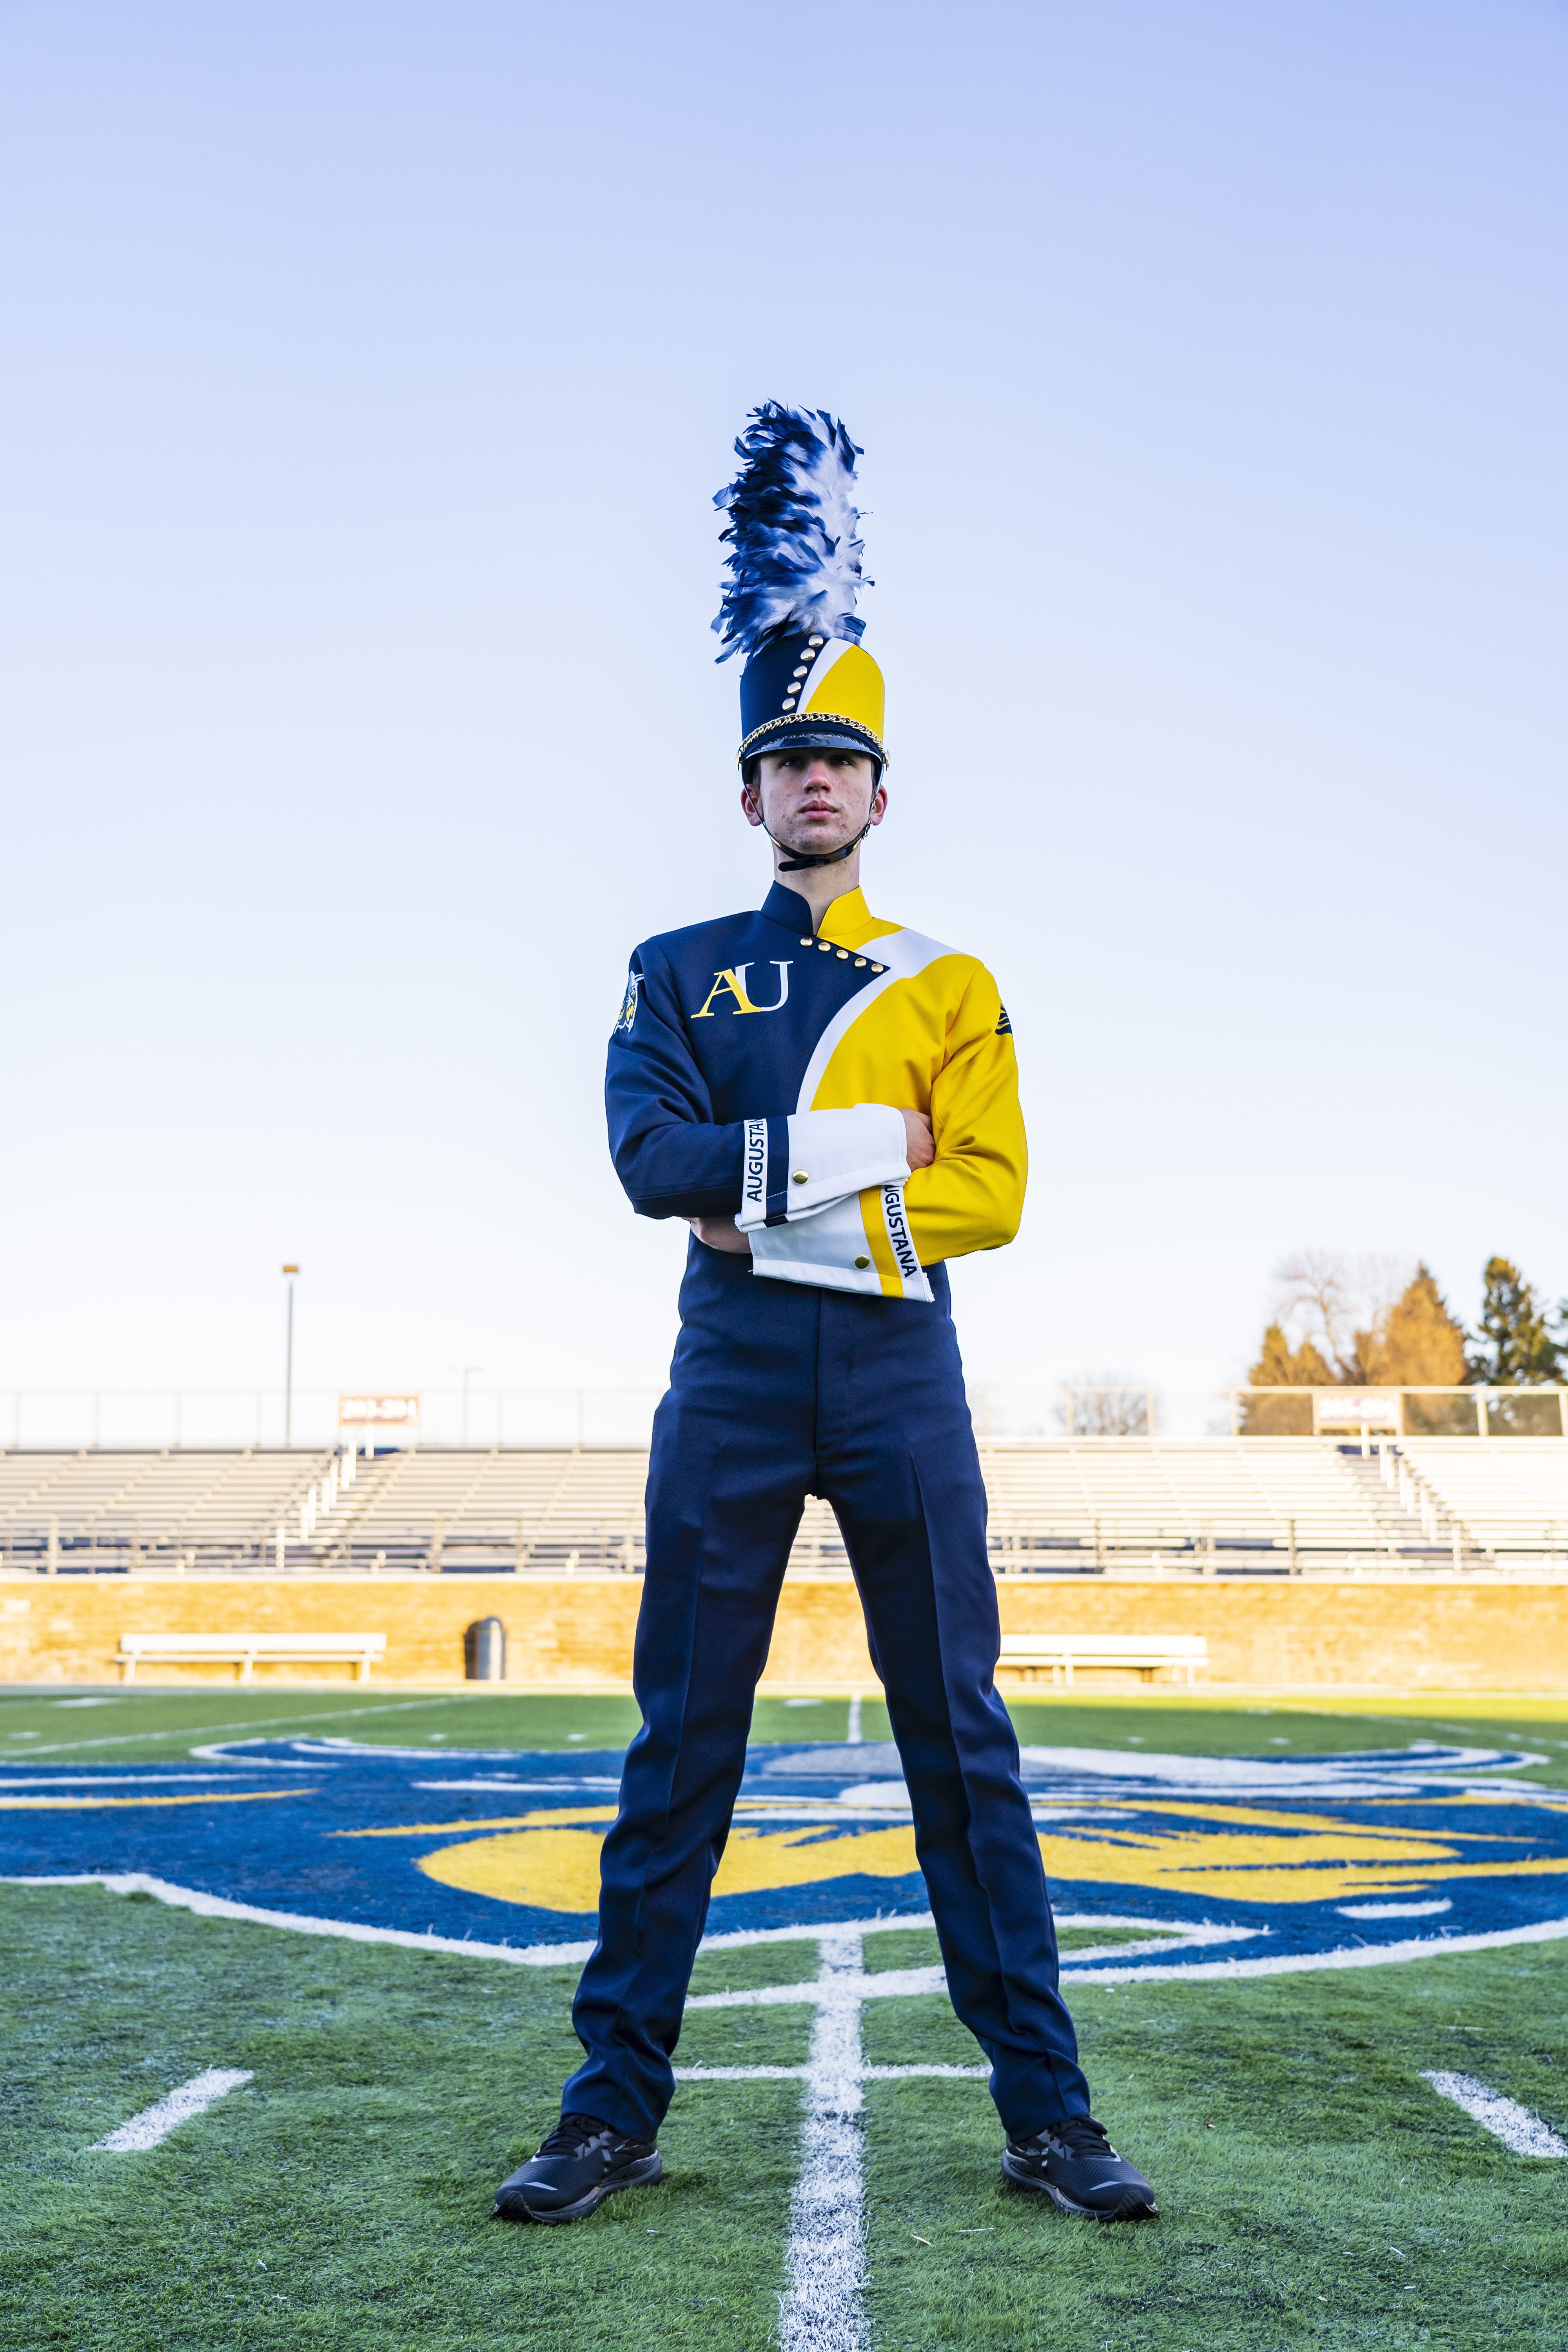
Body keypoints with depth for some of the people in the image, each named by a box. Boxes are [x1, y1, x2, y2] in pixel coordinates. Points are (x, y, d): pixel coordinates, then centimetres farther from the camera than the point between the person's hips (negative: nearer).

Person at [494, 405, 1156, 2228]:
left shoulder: (948, 984, 10)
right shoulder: (677, 971, 11)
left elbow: (990, 1192, -1)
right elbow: (650, 1154, -6)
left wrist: (780, 1195, -10)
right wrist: (844, 1143, -13)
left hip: (899, 1363, 0)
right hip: (732, 1369, 0)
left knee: (961, 1738, 3)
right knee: (682, 1738, 3)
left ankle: (1047, 2112, 12)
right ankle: (614, 2110, 13)